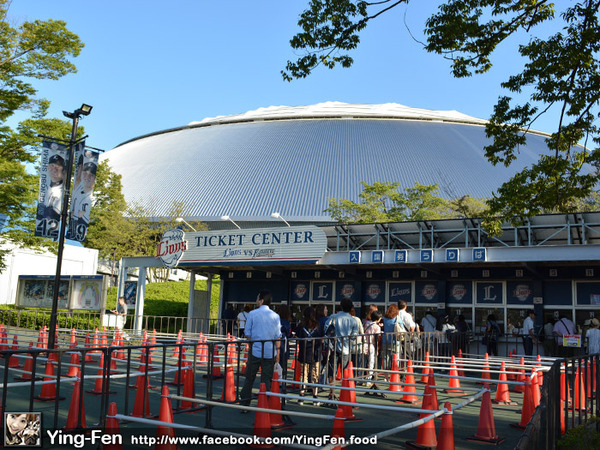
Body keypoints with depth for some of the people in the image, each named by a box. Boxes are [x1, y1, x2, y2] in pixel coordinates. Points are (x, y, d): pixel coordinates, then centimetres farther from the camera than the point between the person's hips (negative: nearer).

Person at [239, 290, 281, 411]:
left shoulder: (252, 314, -4)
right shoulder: (275, 316, 1)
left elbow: (247, 333, 1)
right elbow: (278, 336, 1)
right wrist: (278, 353, 7)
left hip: (255, 351, -1)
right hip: (270, 352, 1)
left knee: (249, 378, 10)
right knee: (267, 380, 7)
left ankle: (244, 404, 14)